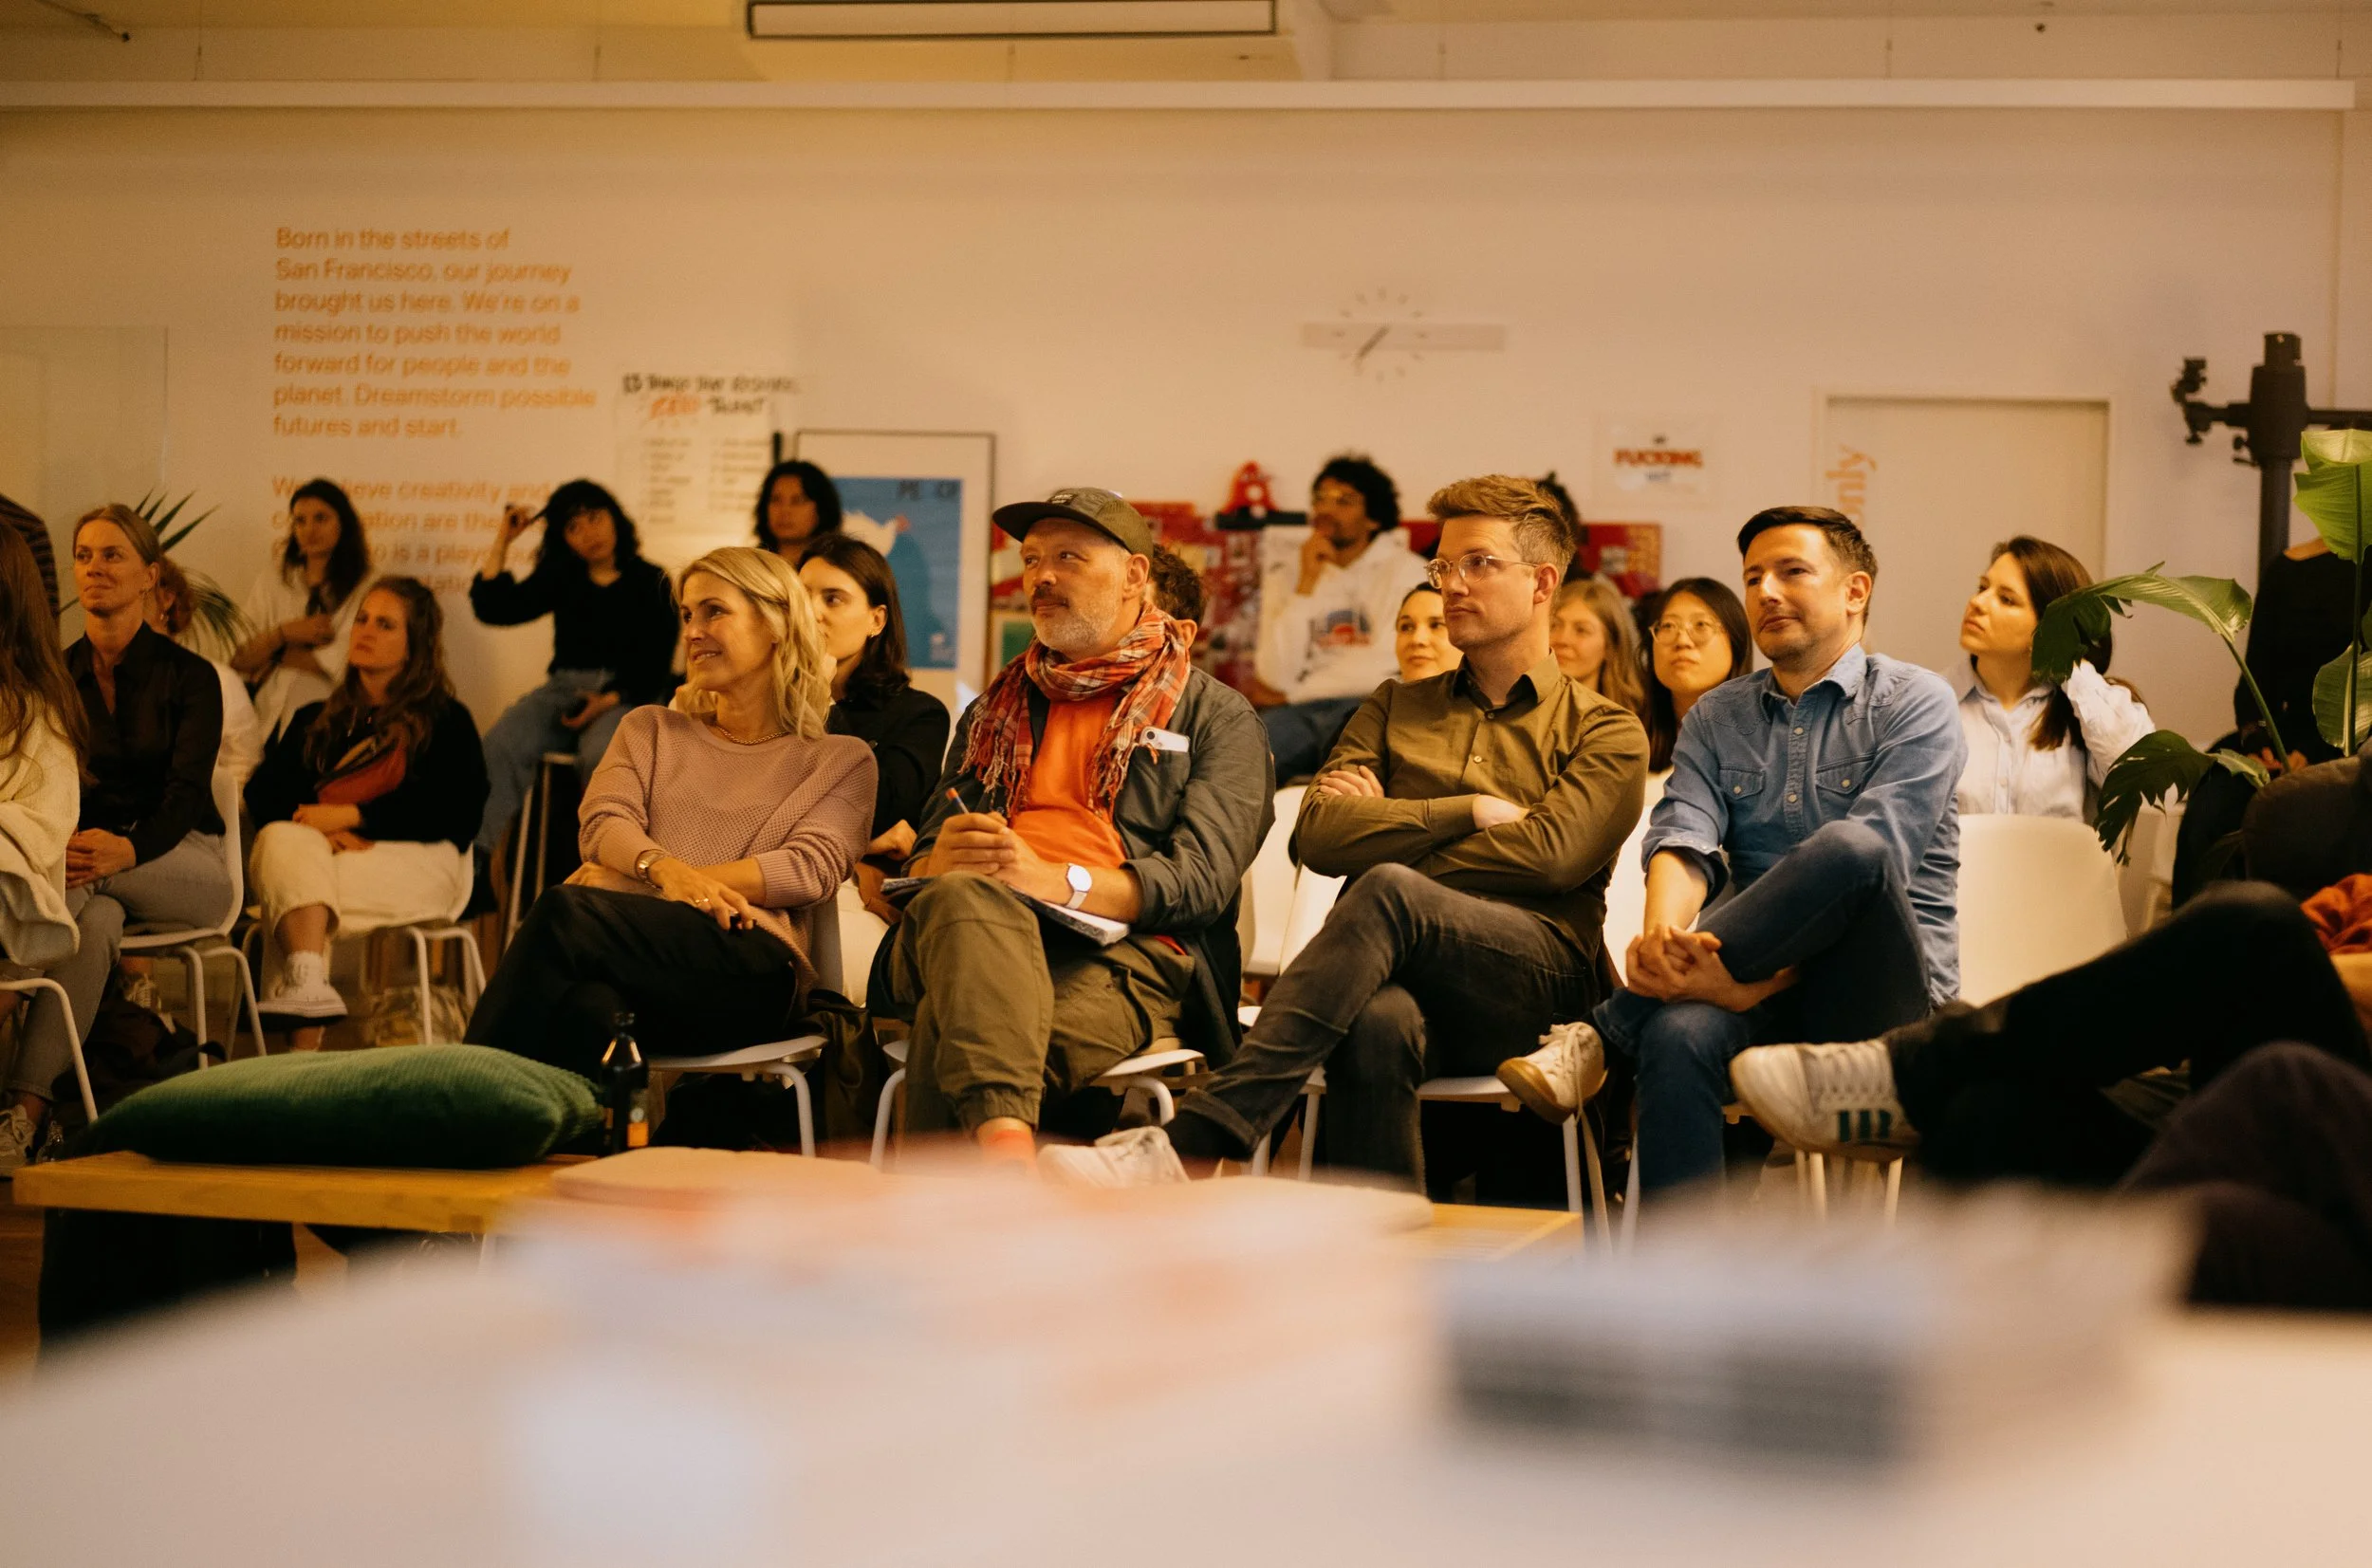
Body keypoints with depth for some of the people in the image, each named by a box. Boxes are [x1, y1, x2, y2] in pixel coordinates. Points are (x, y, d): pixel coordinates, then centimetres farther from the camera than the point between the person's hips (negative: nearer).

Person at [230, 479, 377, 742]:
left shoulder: (363, 587, -2)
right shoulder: (272, 580, 11)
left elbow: (340, 664, -9)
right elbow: (238, 659, 5)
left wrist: (271, 655, 3)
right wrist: (284, 633, -10)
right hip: (271, 724, 3)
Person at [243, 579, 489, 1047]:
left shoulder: (447, 721, 16)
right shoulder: (315, 721, 29)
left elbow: (456, 811, -1)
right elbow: (262, 793, 13)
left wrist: (351, 817, -9)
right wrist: (321, 829, -11)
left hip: (416, 864, -3)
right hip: (316, 852, 3)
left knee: (294, 883, -32)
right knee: (284, 841, -33)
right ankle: (307, 982, -54)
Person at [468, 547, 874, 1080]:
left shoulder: (841, 760, 21)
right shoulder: (651, 729, 31)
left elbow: (814, 868, 2)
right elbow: (602, 823, 12)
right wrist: (666, 870, -14)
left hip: (753, 969, -3)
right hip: (633, 941, 3)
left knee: (566, 912, -35)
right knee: (589, 1009, -41)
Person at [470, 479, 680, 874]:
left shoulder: (651, 583, 5)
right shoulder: (559, 580, 19)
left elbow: (656, 665, -1)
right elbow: (493, 608, 11)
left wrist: (608, 701, -16)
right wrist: (503, 541, 9)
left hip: (628, 696, -4)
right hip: (564, 688, 4)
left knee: (599, 753, -38)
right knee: (501, 745, -27)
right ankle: (476, 856, -38)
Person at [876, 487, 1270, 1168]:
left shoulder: (1217, 716, 18)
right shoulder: (994, 713, 34)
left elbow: (1203, 875, 1)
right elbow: (923, 862, 25)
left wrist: (1062, 883, -16)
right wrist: (944, 862, -2)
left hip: (1124, 954, -2)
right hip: (972, 933, 3)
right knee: (961, 897, -40)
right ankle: (1002, 1137, -60)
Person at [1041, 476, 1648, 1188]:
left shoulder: (1606, 731, 17)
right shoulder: (1396, 708, 28)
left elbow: (1553, 854, -4)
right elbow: (1318, 836, 11)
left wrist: (1389, 828, 4)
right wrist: (1470, 811, 3)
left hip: (1537, 982, -3)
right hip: (1408, 976, 3)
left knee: (1387, 892, -36)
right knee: (1378, 1023, -39)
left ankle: (1193, 1142, -47)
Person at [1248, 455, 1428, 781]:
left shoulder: (1406, 570, 5)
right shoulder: (1287, 570, 14)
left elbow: (1385, 668, -6)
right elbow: (1276, 675, 1)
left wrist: (1291, 693, 1)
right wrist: (1306, 585, -5)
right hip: (1297, 714, 2)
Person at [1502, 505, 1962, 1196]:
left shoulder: (1914, 703, 4)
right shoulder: (1716, 717, 18)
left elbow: (1869, 855, -11)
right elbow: (1684, 836, -1)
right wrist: (1663, 930, -26)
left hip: (1879, 991, -3)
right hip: (1769, 987, 3)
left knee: (1848, 849, -35)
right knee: (1679, 1034, -34)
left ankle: (1605, 1034, -29)